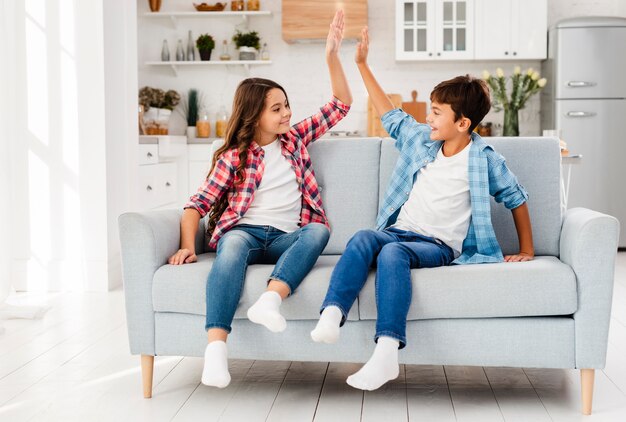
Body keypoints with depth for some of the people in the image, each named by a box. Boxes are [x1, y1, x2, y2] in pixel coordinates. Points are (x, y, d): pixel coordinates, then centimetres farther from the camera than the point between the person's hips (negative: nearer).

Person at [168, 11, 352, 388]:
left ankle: (270, 300, -53)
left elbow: (341, 105, 18)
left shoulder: (295, 140, 18)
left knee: (318, 230, -32)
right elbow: (198, 204, 6)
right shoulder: (234, 157, 9)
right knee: (233, 247, -39)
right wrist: (188, 246, -11)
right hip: (244, 230, -2)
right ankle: (216, 348, -54)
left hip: (286, 237, 3)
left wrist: (333, 54, 6)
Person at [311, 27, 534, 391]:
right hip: (399, 230, 5)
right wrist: (363, 65, 26)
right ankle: (331, 316, -47)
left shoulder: (484, 159, 0)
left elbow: (516, 198, 11)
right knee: (363, 239, -31)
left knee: (392, 253, -38)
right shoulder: (420, 139, 12)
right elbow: (391, 115, 26)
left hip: (439, 245, -4)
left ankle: (387, 353, -48)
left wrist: (527, 251, 14)